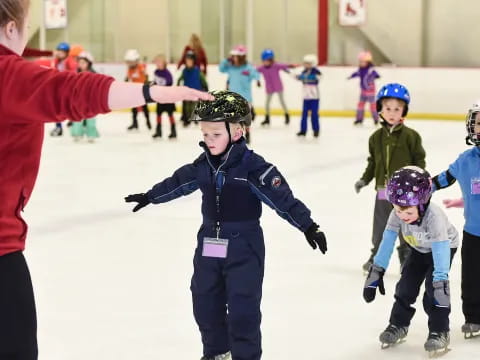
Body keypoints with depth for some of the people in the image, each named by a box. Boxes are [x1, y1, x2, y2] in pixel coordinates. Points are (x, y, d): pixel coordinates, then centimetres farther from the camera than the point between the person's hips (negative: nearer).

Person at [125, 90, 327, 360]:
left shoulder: (253, 166, -17)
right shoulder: (203, 165, 1)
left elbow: (282, 197, -18)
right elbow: (179, 182, 18)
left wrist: (308, 225, -25)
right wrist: (149, 197, 29)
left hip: (244, 247, -6)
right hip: (209, 245, 6)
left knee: (242, 309, -4)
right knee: (205, 303, 14)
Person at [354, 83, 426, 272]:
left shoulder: (410, 136, -9)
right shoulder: (377, 137, 4)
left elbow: (419, 159, -5)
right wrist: (364, 179, 5)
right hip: (383, 190, 4)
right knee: (379, 226, 13)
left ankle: (407, 258, 22)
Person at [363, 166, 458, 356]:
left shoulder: (434, 216, -43)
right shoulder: (396, 214, -29)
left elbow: (440, 251, -47)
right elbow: (387, 242, -24)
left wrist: (440, 282, -52)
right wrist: (376, 271, -24)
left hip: (445, 246, -5)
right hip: (419, 249, 5)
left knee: (433, 288, -19)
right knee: (406, 286, 0)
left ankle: (440, 331, -8)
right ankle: (398, 325, 19)